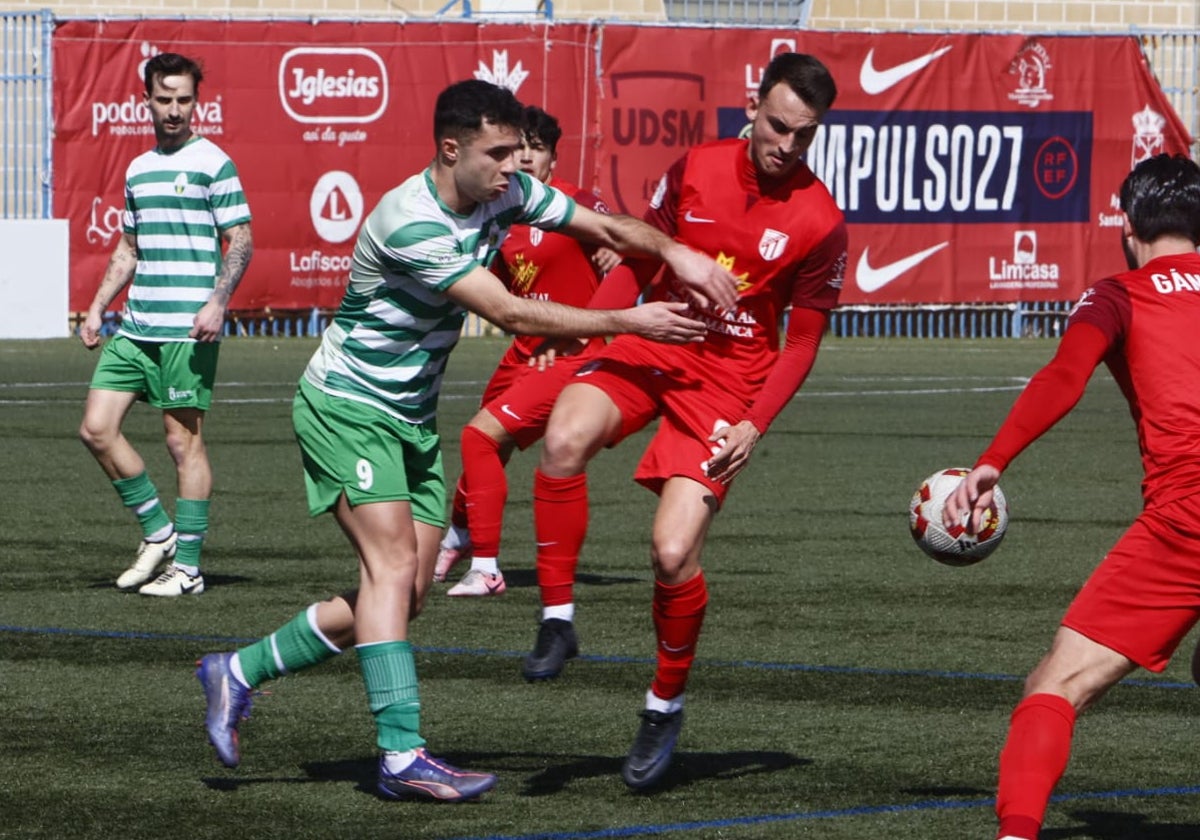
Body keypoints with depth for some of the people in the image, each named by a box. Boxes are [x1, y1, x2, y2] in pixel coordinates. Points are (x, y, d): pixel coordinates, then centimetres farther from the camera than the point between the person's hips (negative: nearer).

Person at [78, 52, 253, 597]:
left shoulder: (213, 163, -4)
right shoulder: (138, 170, 16)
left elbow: (241, 243, -6)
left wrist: (217, 303, -18)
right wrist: (97, 307, 17)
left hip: (187, 329, -7)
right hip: (134, 328, 7)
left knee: (184, 440, -4)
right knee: (96, 429, 1)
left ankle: (188, 566, 2)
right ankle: (157, 533, 15)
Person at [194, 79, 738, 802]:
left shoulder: (507, 194, -3)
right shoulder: (411, 225, -28)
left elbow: (609, 228, 3)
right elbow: (511, 315, -28)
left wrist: (675, 252, -17)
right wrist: (627, 322, -28)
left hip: (413, 417, 9)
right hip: (347, 408, -8)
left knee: (405, 596, 4)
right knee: (393, 565, -21)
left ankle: (238, 673, 18)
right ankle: (403, 755, -25)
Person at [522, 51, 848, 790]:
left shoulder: (821, 224, -8)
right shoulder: (696, 170, -1)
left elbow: (802, 343, -1)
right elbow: (639, 260, 11)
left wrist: (755, 426, -12)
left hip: (731, 379, -2)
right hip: (652, 344, 2)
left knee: (674, 551, -14)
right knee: (565, 438, -30)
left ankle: (666, 706, 12)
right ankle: (558, 618, -16)